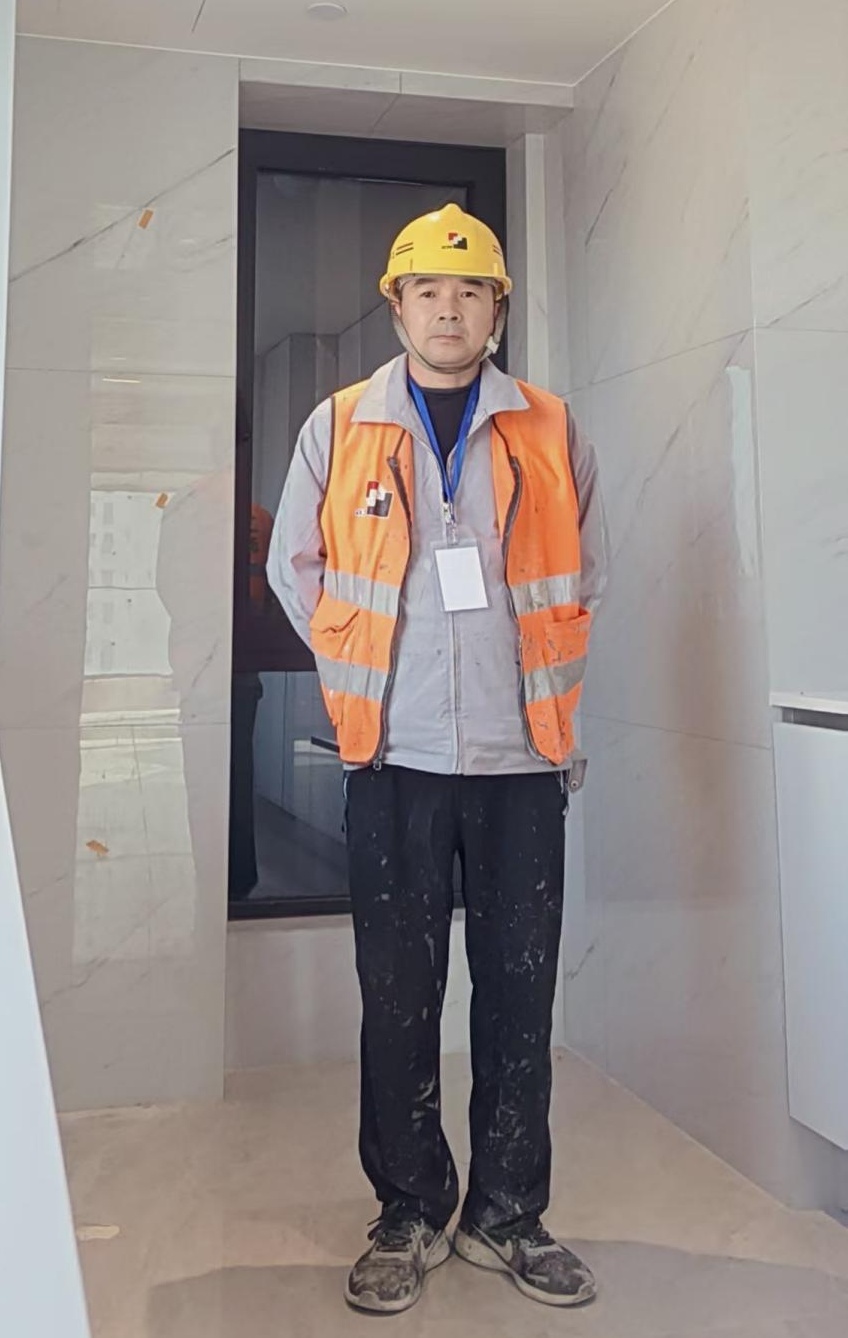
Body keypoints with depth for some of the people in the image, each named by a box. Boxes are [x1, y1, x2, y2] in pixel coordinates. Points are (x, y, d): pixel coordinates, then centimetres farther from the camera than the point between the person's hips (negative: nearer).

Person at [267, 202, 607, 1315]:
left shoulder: (551, 433, 8)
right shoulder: (340, 428, 5)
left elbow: (583, 573, 16)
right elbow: (295, 569, 11)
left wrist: (540, 676, 10)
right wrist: (366, 676, 8)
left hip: (522, 760, 1)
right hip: (395, 762, -1)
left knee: (520, 996, 7)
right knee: (399, 998, 6)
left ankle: (507, 1215, 23)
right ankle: (410, 1215, 22)